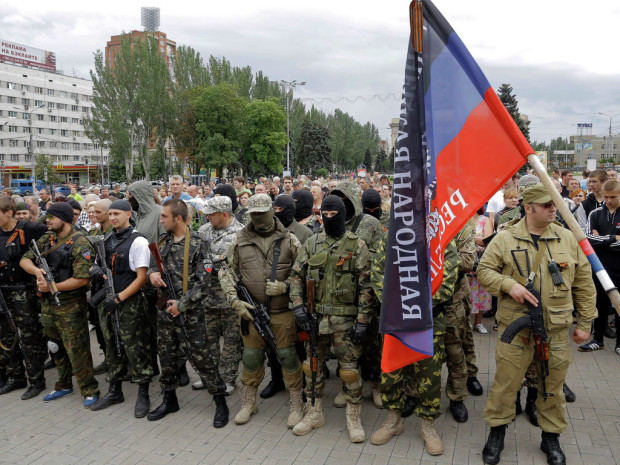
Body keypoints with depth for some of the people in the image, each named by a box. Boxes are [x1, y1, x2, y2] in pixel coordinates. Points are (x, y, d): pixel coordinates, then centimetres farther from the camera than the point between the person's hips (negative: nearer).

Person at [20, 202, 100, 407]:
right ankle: (64, 386, 36)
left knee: (77, 350, -2)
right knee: (57, 348, 19)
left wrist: (52, 287, -18)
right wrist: (36, 270, -15)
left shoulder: (80, 243, -16)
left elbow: (82, 278, -22)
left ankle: (90, 391, 11)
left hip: (70, 307, -8)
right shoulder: (46, 240, 8)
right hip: (48, 305, 8)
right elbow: (24, 260, 6)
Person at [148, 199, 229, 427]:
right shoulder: (163, 241, 8)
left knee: (200, 357, -2)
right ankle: (169, 399, 34)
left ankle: (220, 401, 12)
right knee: (166, 355, 16)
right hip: (165, 309, 7)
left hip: (189, 312, -7)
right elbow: (153, 263, 21)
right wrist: (152, 273, -3)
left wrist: (182, 304, -17)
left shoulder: (197, 244, -12)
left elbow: (203, 282, -15)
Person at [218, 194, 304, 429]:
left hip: (283, 310, -2)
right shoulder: (240, 241, 3)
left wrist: (285, 286, -15)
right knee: (251, 357, 12)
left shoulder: (289, 240, -2)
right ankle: (249, 402, 31)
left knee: (288, 356, 4)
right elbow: (225, 272, 6)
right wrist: (235, 300, -4)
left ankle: (297, 405, 19)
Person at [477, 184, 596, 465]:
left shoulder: (567, 239, 3)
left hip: (556, 328, 2)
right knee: (506, 381, 5)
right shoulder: (505, 239, -4)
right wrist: (509, 285, -18)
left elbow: (583, 283, 8)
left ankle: (551, 437, 34)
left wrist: (585, 323, 8)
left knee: (552, 386, 14)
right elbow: (484, 270, -1)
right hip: (515, 326, -2)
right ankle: (497, 432, 26)